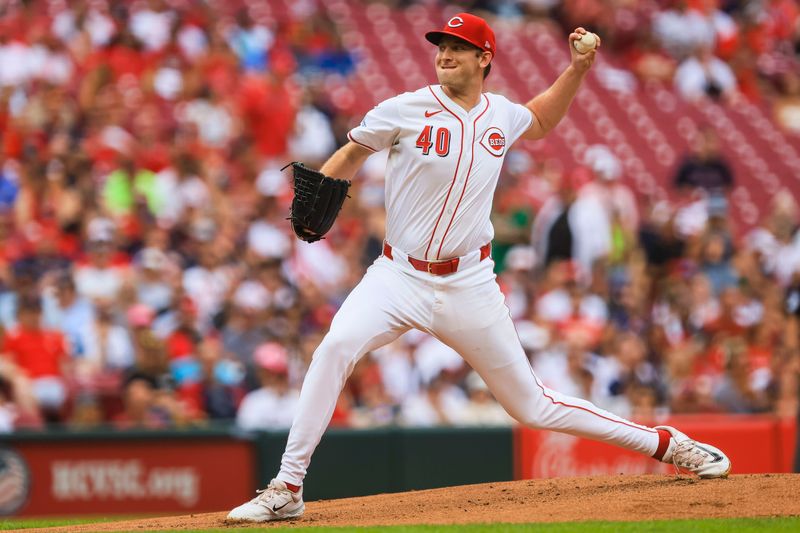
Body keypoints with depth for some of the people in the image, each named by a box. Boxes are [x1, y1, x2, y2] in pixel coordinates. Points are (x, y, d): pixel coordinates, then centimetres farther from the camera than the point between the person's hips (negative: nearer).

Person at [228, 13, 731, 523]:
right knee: (337, 347, -30)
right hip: (400, 276, -2)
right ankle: (287, 490, -25)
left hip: (469, 285, 2)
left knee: (532, 405, 5)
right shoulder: (406, 110, -7)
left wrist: (578, 69, 15)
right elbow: (353, 153, 7)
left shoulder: (502, 114, 4)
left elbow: (541, 121, 28)